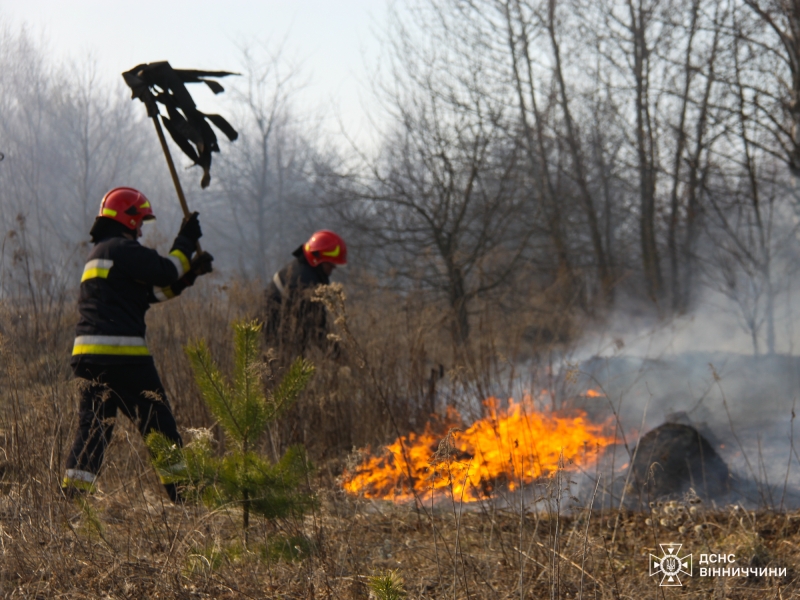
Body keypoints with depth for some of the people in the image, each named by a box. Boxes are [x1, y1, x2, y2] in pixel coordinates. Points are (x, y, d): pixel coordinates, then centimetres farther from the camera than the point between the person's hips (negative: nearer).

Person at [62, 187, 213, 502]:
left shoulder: (98, 252, 24)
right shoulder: (122, 248, -7)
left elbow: (151, 291, 20)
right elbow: (165, 272, -14)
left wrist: (190, 273, 12)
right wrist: (185, 242, 1)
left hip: (88, 354, 9)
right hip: (121, 353, -9)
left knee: (92, 427, 9)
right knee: (159, 425, -1)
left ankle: (71, 497, 1)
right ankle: (183, 495, 2)